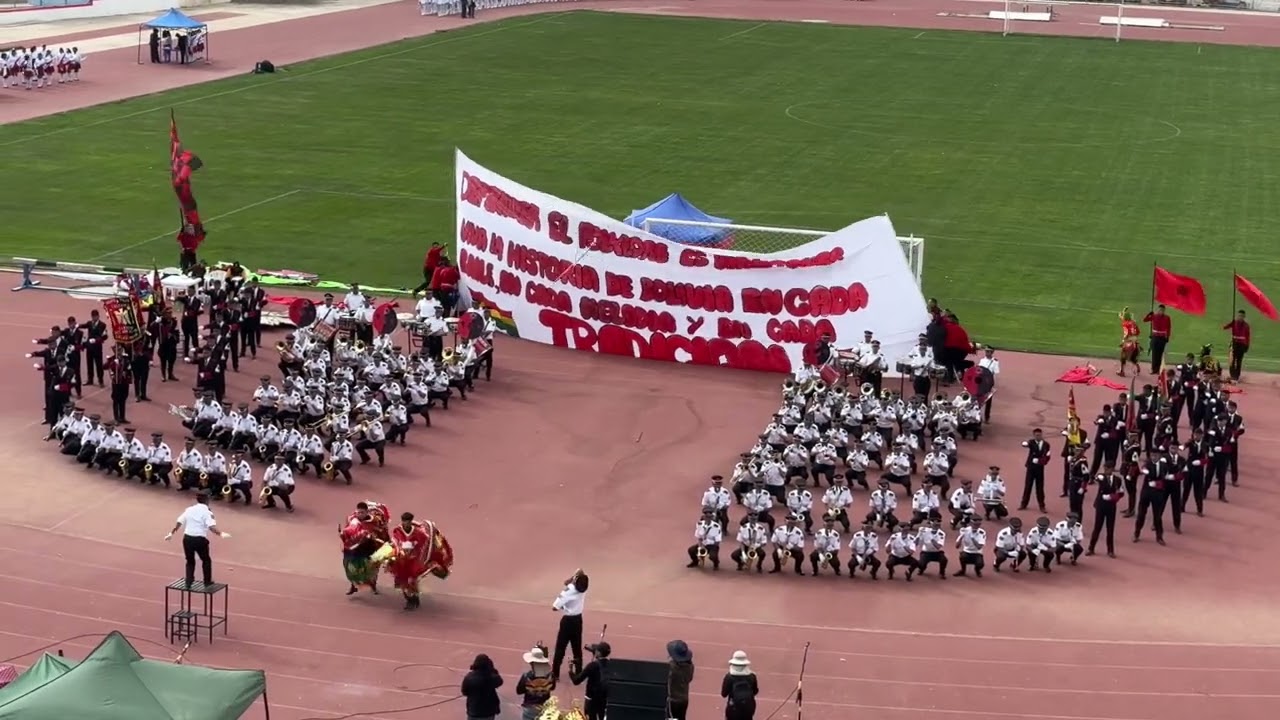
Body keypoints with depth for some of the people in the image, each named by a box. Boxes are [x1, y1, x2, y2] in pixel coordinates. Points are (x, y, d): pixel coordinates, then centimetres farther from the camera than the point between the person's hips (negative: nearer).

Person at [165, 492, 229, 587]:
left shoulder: (189, 510, 9)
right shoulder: (207, 512, -5)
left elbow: (178, 523, 11)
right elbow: (211, 527, -20)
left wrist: (171, 533, 20)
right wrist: (221, 534, -19)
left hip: (187, 538, 4)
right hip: (200, 539, -4)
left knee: (190, 561, 21)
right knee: (206, 560, 17)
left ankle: (189, 581, 19)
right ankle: (207, 581, 22)